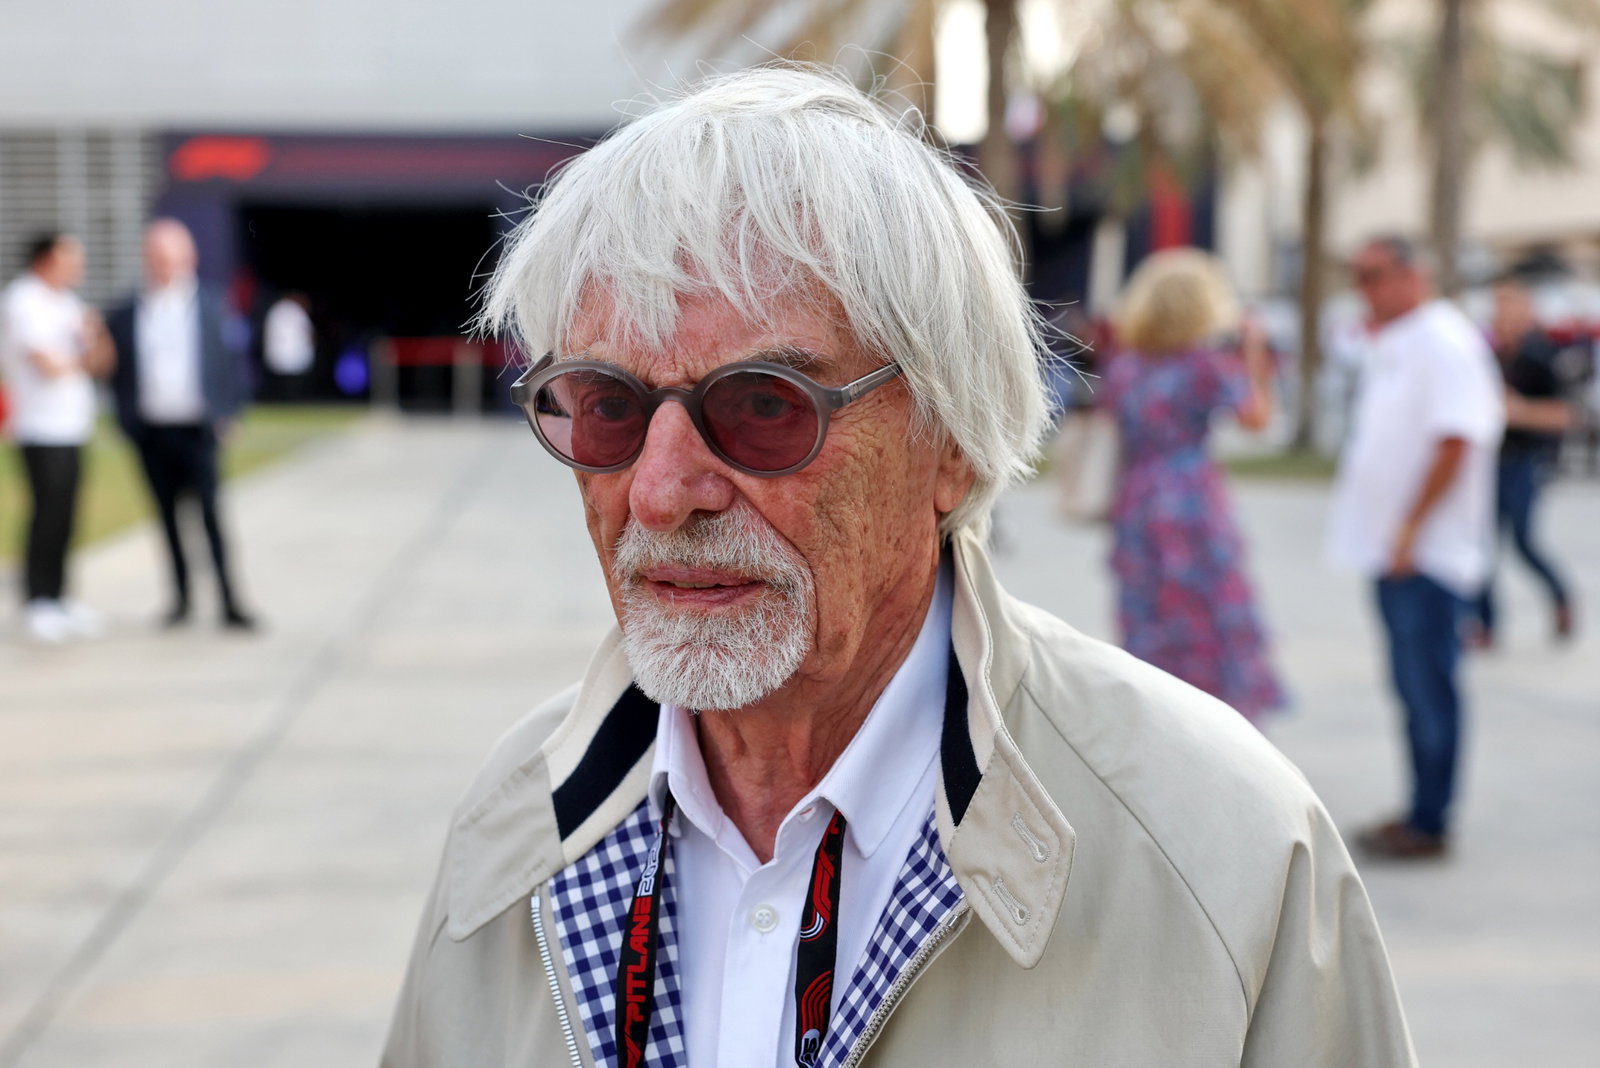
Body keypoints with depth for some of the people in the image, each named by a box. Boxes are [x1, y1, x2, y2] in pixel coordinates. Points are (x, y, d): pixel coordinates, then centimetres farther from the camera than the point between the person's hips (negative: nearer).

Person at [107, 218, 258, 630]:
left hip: (198, 430, -2)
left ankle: (230, 601, -6)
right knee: (168, 517, 7)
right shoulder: (126, 317, 7)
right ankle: (180, 598, 16)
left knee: (211, 514, -9)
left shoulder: (213, 309, 2)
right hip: (151, 432, 2)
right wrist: (128, 421, 2)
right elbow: (118, 375, 12)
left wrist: (225, 416, -2)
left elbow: (237, 368, 5)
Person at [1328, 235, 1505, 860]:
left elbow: (1455, 441, -20)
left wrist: (1411, 526, -21)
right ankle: (1420, 813, 21)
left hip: (1427, 551, -9)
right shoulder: (1391, 346, 16)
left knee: (1429, 686, -4)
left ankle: (1429, 825, 2)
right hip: (1393, 550, 9)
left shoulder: (1445, 342, -13)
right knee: (1414, 687, 13)